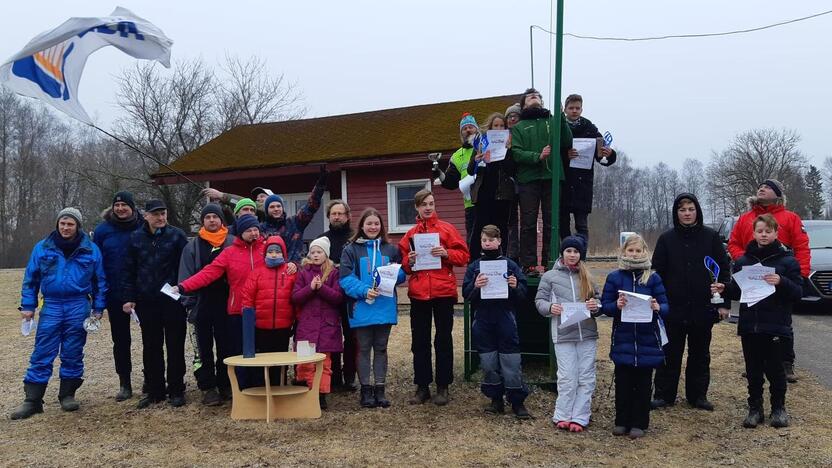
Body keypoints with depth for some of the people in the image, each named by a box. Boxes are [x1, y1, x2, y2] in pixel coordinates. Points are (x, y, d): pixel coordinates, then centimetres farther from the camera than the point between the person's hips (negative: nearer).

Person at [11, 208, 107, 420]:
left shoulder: (91, 250, 1)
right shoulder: (42, 248, 3)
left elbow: (100, 280, 7)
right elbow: (30, 278, 9)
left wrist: (98, 308, 4)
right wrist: (27, 305, 3)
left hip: (78, 307, 0)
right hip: (51, 307, 1)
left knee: (73, 354, 6)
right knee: (42, 354, -1)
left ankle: (68, 395, 19)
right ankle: (32, 400, 4)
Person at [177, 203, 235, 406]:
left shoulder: (232, 243, 3)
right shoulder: (193, 245, 5)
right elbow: (186, 275, 2)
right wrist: (188, 301, -6)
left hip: (225, 303, -1)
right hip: (202, 304, 1)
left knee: (226, 346, 7)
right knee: (205, 349, 7)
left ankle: (225, 385, 19)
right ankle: (208, 387, 14)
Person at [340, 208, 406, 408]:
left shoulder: (390, 249, 9)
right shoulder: (351, 249, -1)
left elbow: (401, 275, 12)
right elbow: (346, 278, -9)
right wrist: (364, 291, -22)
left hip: (385, 307, 3)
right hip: (362, 308, -3)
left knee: (381, 348, 11)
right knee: (364, 349, 6)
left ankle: (380, 390, 19)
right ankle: (366, 390, 16)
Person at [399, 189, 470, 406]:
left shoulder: (447, 229, 2)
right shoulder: (410, 234, 10)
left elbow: (463, 256, -1)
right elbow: (403, 264, 13)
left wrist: (446, 253, -18)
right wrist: (409, 261, -8)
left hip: (443, 292, -2)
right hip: (418, 293, 3)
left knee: (443, 340, 5)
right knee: (419, 341, 7)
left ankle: (443, 387, 15)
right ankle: (422, 386, 16)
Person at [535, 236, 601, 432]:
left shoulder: (587, 276, 12)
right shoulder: (550, 276, 5)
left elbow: (598, 301, 13)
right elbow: (539, 301, 4)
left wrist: (595, 307, -9)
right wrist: (550, 307, -16)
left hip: (587, 333, 3)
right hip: (563, 334, -3)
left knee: (586, 378, 4)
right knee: (567, 378, -2)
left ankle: (579, 418, 11)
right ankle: (562, 416, 12)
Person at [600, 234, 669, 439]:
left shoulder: (653, 278, 2)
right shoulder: (614, 277, 2)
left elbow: (665, 306, 1)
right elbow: (605, 306, 1)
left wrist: (657, 308, -21)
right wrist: (616, 305, -20)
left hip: (647, 340, 0)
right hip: (622, 339, 0)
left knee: (643, 383, 7)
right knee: (623, 382, 6)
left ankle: (639, 423, 18)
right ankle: (622, 421, 19)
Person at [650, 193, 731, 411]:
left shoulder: (711, 237, 0)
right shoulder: (666, 238, 1)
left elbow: (724, 269, 1)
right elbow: (657, 272, 2)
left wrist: (723, 303, -4)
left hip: (703, 308, 0)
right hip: (672, 307, 0)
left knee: (700, 354, 12)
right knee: (670, 353, 5)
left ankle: (698, 395, 23)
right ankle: (663, 395, 15)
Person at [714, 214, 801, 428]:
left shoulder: (787, 260, -4)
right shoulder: (743, 261, 7)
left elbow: (798, 292, -7)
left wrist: (781, 282, -24)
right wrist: (724, 289, -6)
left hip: (775, 326, -3)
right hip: (749, 326, 3)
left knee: (775, 370, 6)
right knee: (753, 371, 10)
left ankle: (778, 408, 23)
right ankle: (755, 408, 21)